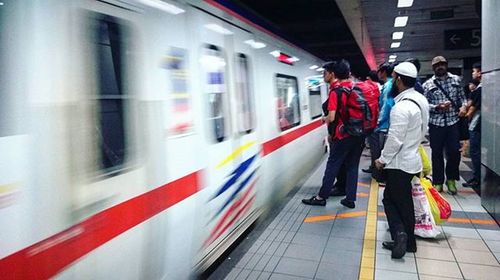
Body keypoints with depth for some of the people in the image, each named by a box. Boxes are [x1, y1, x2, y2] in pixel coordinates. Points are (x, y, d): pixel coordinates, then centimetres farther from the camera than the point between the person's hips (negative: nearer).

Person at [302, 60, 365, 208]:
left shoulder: (335, 91, -12)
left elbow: (331, 118, -18)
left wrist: (324, 119, 2)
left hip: (344, 135, -6)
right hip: (359, 133, 6)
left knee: (332, 165, 4)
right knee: (352, 166, 12)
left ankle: (321, 197, 13)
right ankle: (350, 199, 15)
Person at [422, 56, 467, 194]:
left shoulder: (456, 79, 8)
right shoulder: (427, 84, -1)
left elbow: (462, 96, 13)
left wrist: (463, 106, -7)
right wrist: (438, 107, -18)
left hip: (453, 122, 2)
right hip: (436, 123, -1)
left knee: (455, 152, 1)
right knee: (437, 153, 6)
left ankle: (451, 179, 23)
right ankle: (438, 182, 19)